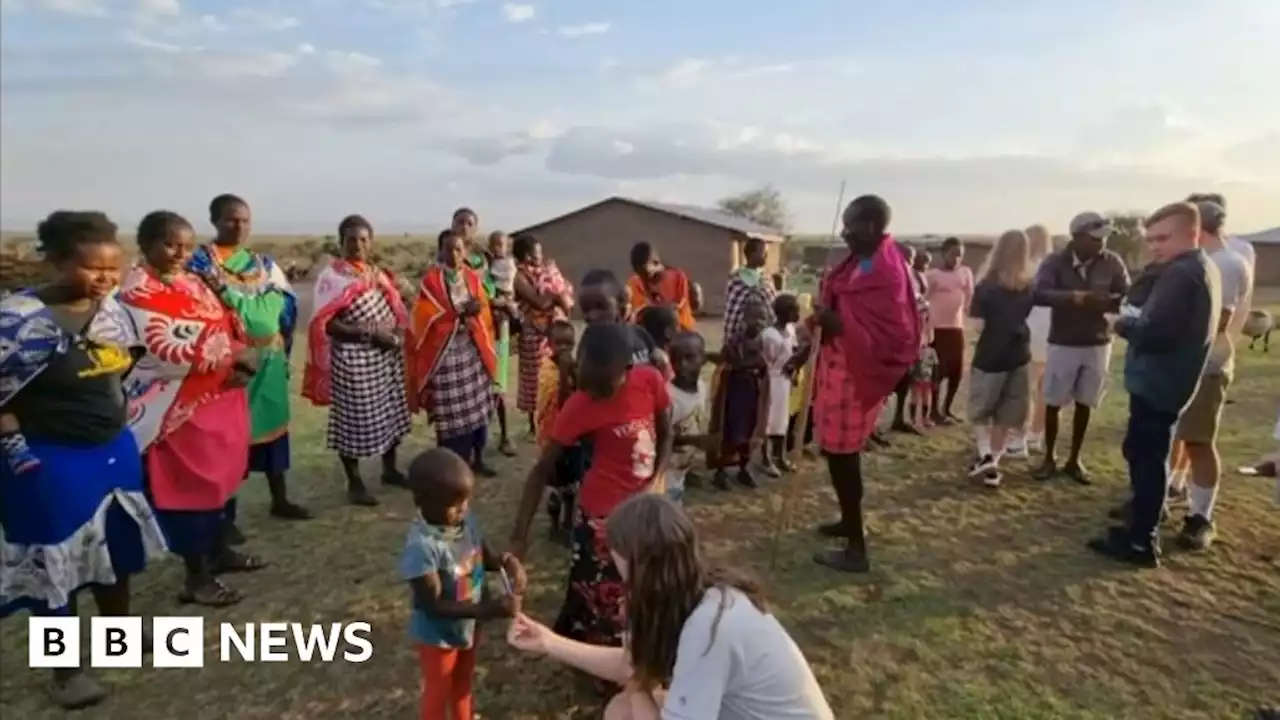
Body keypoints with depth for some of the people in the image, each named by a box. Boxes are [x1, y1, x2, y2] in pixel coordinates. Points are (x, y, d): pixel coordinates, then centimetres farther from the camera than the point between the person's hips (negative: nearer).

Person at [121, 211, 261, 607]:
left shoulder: (193, 283, 11)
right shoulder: (137, 292, -14)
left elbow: (225, 327, 13)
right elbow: (161, 351, -24)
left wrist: (237, 364, -7)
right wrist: (231, 356, -23)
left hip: (219, 400, 8)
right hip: (179, 408, -8)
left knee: (221, 477, 17)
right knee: (190, 486, 1)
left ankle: (219, 550, 34)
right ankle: (197, 577, 14)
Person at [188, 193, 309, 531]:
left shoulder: (264, 264, 12)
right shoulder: (201, 262, -3)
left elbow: (288, 302, 9)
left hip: (269, 359, 5)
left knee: (272, 423, 12)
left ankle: (279, 500, 25)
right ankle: (225, 515, 12)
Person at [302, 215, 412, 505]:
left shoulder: (379, 274, 11)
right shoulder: (333, 276, -8)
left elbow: (397, 310, 18)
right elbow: (325, 323, -15)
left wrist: (398, 332, -4)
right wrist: (369, 331, -21)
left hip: (388, 355, 6)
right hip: (352, 358, -6)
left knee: (391, 412, 13)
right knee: (354, 418, 1)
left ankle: (390, 469, 31)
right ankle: (354, 482, 16)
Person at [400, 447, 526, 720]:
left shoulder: (467, 520, -17)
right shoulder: (421, 546, -36)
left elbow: (483, 555, 1)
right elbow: (434, 605, -31)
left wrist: (505, 562, -21)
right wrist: (488, 610, -37)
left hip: (467, 623, 6)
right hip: (438, 633, -6)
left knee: (464, 679, 31)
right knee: (439, 690, 20)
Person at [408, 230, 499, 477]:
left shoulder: (472, 277, 8)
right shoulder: (431, 280, -8)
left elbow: (483, 312, 10)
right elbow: (425, 319, -11)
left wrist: (474, 313, -10)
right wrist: (459, 312, -19)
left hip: (472, 349, 5)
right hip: (444, 352, -5)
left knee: (478, 405, 8)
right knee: (451, 412, -4)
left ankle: (477, 458, 23)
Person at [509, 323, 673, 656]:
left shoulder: (651, 380, -15)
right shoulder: (580, 405, -22)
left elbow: (665, 435, 2)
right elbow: (542, 469, -16)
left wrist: (656, 481, -14)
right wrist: (520, 535, -22)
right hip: (603, 515, -4)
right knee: (601, 601, 10)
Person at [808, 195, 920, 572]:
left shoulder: (885, 272, -21)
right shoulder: (860, 262, 9)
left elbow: (888, 335, -25)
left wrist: (835, 322, -29)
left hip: (857, 371, -9)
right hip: (840, 365, 10)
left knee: (841, 453, -3)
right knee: (840, 450, 20)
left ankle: (856, 548, 8)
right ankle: (849, 520, 38)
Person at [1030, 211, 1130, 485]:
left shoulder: (1112, 262, -6)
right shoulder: (1055, 262, -11)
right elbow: (1040, 294, -26)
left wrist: (1102, 303, -28)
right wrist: (1077, 296, -39)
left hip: (1098, 344, 2)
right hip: (1062, 343, -2)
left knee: (1084, 404, 10)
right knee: (1053, 403, 5)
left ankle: (1074, 460, 24)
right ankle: (1049, 459, 21)